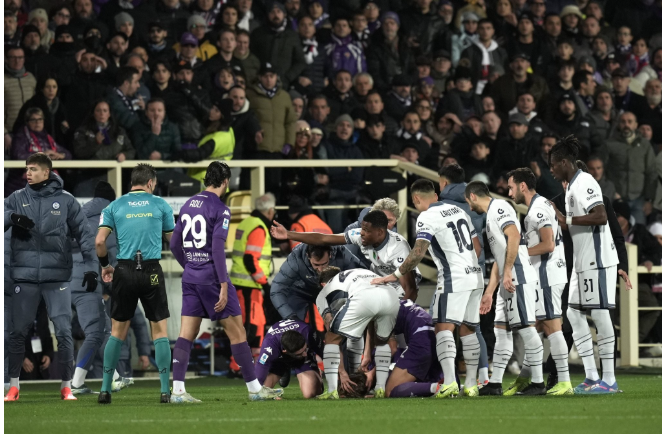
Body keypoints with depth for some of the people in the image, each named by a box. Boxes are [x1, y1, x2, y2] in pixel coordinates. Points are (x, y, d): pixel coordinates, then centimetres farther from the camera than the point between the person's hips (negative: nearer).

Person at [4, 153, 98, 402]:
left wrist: (91, 266, -2)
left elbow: (84, 234, 5)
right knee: (18, 332, 4)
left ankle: (66, 386, 8)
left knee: (64, 331, -4)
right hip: (25, 276, 1)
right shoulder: (17, 198, 7)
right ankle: (13, 386, 15)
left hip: (57, 276, -1)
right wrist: (12, 217, -20)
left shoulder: (66, 201, 4)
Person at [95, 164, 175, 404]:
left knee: (118, 331, 11)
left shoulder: (114, 206, 6)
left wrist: (105, 265, 15)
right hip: (152, 272, -2)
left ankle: (105, 389, 9)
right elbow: (173, 240, 8)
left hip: (125, 271, 2)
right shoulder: (160, 204, 4)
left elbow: (100, 241, -1)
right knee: (160, 330, 4)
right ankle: (165, 390, -2)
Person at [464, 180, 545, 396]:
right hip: (508, 281, 11)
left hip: (518, 278, -11)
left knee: (526, 327, -9)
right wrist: (489, 292, 26)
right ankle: (495, 383, 13)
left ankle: (538, 382, -7)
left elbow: (514, 236, -21)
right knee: (501, 329, 11)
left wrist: (507, 272, -22)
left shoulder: (499, 207, -6)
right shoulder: (491, 215, 25)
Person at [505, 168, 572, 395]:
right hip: (543, 276, 10)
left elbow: (548, 244, -23)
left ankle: (564, 382, -10)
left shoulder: (537, 210, -15)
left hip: (546, 276, -10)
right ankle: (524, 378, 19)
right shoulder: (543, 204, 17)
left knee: (551, 326, -10)